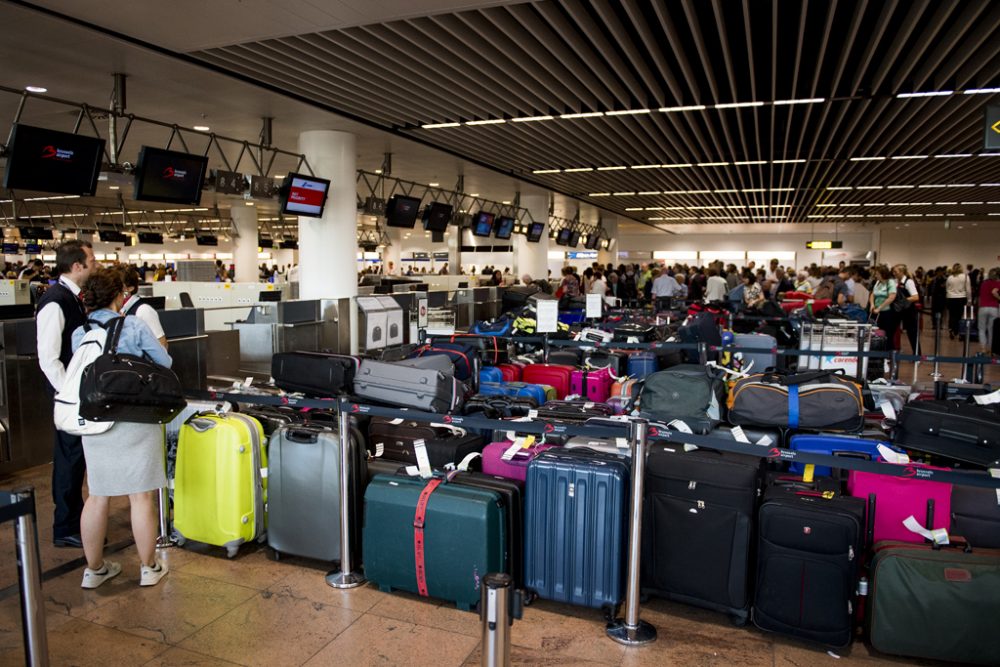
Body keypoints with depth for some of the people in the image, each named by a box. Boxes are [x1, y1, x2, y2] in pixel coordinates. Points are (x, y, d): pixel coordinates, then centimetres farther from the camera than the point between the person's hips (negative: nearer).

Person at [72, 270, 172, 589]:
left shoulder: (79, 334, 3)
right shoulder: (135, 326, -9)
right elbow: (164, 363, -5)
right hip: (135, 421, -4)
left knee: (97, 496, 15)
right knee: (141, 496, 5)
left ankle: (94, 569, 27)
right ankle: (149, 567, 17)